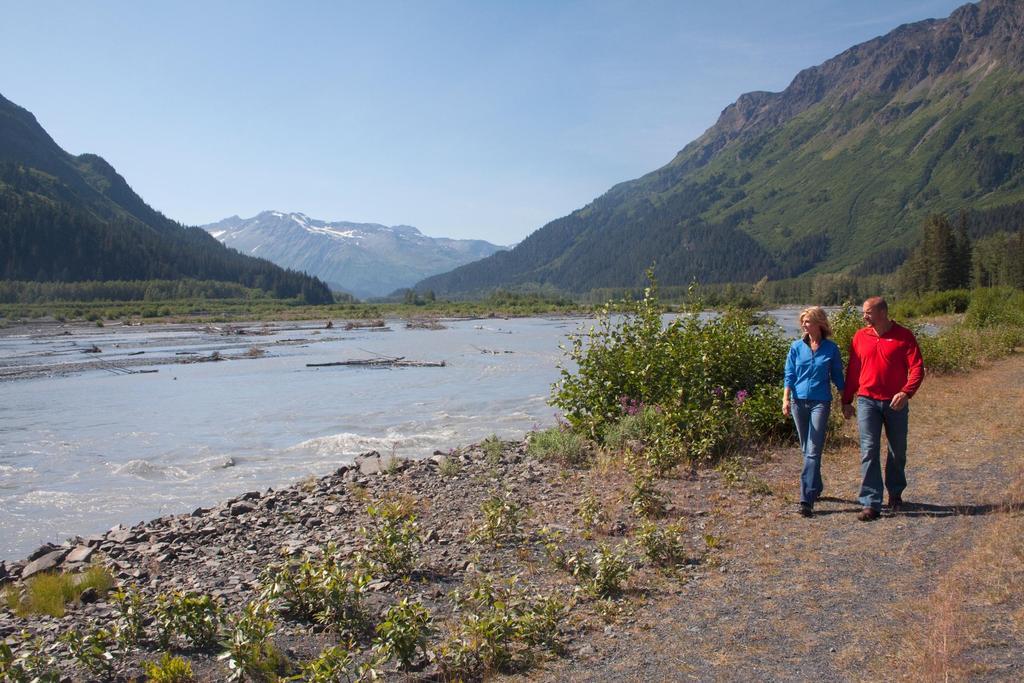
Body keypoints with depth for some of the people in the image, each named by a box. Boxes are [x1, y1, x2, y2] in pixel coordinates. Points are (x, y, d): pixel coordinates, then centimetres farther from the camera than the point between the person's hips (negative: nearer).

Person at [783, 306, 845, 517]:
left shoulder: (831, 348, 0)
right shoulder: (796, 347, 4)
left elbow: (837, 376, 8)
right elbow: (789, 375, 3)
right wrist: (786, 399, -9)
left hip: (821, 402, -3)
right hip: (799, 402, 3)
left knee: (813, 452, -10)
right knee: (806, 450, 14)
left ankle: (807, 499, -13)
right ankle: (817, 487, 32)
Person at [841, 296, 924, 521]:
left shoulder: (904, 336, -4)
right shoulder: (860, 336, 4)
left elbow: (917, 367, -8)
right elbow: (852, 370, 8)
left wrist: (906, 392, -23)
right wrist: (846, 400, 8)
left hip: (895, 402, -1)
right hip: (867, 401, 1)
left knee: (897, 451, 14)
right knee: (869, 451, -6)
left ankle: (895, 494, 36)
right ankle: (871, 504, -4)